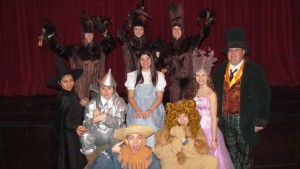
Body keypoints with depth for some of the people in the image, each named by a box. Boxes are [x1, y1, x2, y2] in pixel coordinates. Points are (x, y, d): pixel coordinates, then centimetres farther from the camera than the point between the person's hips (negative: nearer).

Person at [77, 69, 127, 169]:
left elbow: (118, 122, -17)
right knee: (85, 136, -26)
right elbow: (88, 124, -9)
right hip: (99, 133, 1)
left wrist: (104, 116, -33)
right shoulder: (93, 102, -4)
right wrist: (94, 118, -31)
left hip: (114, 132, -1)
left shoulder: (120, 102, -6)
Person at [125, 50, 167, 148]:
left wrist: (150, 109, -15)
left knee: (151, 122, -31)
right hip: (136, 108, 0)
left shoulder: (159, 75, 12)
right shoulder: (133, 75, 13)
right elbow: (130, 97, 6)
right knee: (138, 123, -32)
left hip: (153, 108, 0)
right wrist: (137, 109, -14)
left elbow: (160, 97, 4)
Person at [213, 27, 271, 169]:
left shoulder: (254, 70, -8)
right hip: (225, 120, 4)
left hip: (245, 121, -3)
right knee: (231, 156, 13)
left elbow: (264, 96, -8)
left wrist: (260, 121, -11)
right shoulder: (220, 70, 5)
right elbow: (216, 94, 9)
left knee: (244, 155, 11)